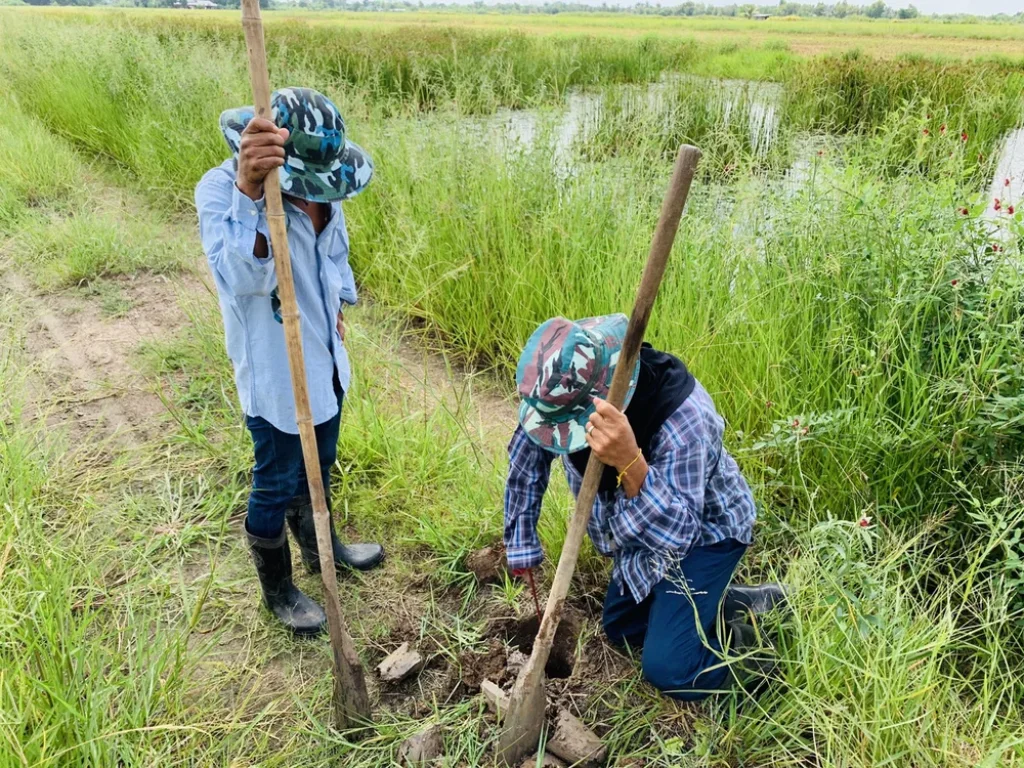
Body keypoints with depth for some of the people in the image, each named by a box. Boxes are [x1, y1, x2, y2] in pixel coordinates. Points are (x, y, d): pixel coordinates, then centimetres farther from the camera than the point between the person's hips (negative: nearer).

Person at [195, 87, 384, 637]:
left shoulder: (315, 181, -6)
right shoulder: (220, 189, -26)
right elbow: (241, 275, -46)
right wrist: (248, 189, -59)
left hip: (324, 358, 7)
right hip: (274, 370, -6)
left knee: (318, 468, 25)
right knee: (276, 486, 11)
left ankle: (322, 548, 51)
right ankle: (278, 591, 35)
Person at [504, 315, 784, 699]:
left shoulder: (684, 418, -42)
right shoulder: (565, 395, -24)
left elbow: (676, 533, -41)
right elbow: (527, 454, -6)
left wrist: (630, 464, -59)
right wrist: (521, 543, -1)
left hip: (703, 531, -7)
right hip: (645, 527, 7)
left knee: (669, 671, -12)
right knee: (620, 629, 20)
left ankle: (759, 609, 11)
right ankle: (722, 601, 30)